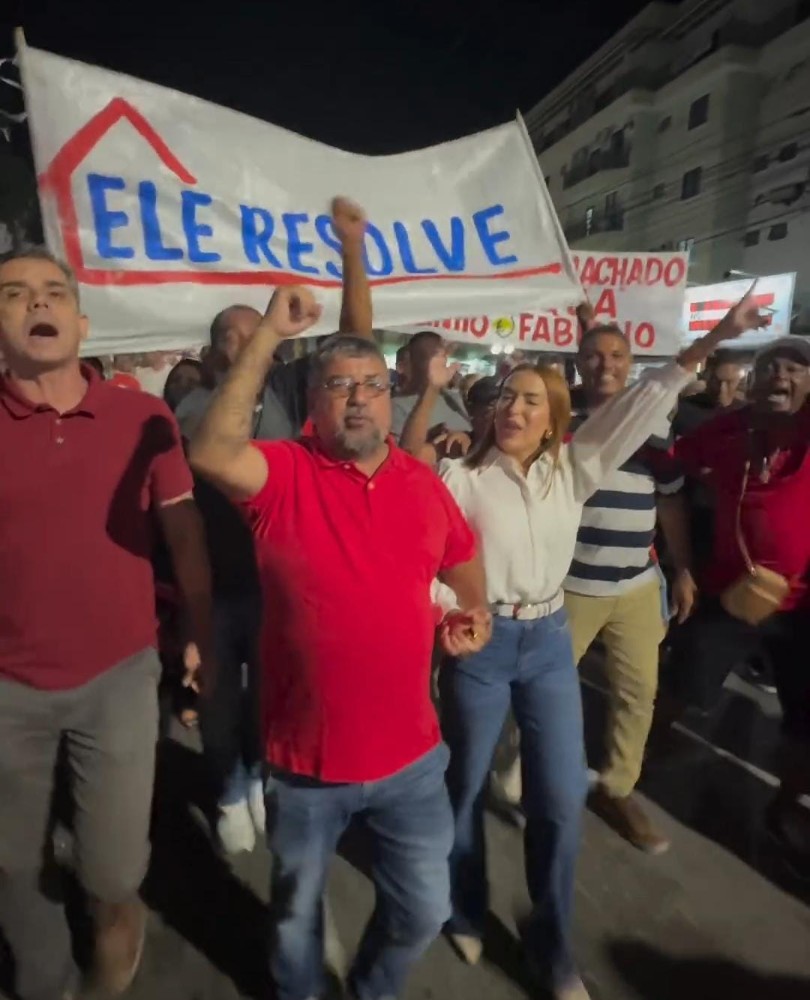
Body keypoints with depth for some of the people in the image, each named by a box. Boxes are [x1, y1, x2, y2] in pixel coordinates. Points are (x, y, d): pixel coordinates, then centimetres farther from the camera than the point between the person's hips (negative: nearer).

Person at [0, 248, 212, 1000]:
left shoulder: (143, 417, -6)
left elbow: (184, 531, 0)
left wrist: (202, 634, 4)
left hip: (117, 675, 0)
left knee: (112, 868, 12)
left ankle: (118, 912, 50)